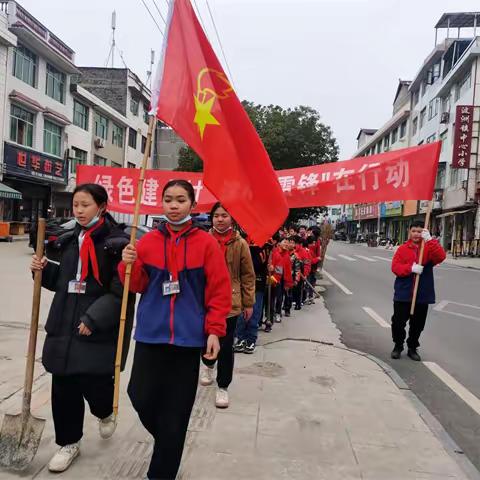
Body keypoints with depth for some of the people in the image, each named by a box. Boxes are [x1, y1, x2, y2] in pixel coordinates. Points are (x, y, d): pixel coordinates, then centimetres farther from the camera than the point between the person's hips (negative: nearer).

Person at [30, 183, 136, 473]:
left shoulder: (116, 242, -11)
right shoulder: (70, 240, 12)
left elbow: (122, 291, -16)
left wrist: (94, 318, -20)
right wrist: (45, 270, 4)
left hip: (100, 331, -6)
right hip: (65, 326, 6)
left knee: (94, 384, -4)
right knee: (64, 387, 10)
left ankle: (106, 413, 33)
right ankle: (69, 443, 30)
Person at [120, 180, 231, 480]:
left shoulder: (206, 243, -5)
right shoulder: (148, 241, 3)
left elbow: (220, 291, -4)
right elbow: (139, 286, 8)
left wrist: (214, 331, -8)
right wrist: (129, 265, -12)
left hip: (188, 337, -2)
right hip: (151, 333, 2)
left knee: (176, 409, 6)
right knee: (141, 397, 4)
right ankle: (167, 441, 38)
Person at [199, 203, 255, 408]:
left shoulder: (240, 244, -4)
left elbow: (248, 275, 1)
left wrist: (248, 303, 1)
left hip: (230, 302, -1)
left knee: (226, 346, 3)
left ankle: (223, 386, 23)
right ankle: (208, 364, 50)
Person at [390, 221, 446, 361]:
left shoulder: (429, 248, 2)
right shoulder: (402, 248, 1)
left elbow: (441, 257, -20)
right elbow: (395, 267, -8)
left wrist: (429, 240, -30)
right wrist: (411, 268, -25)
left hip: (422, 295, 1)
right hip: (403, 294, -1)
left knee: (418, 325, 11)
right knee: (398, 323, 4)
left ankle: (412, 348, 29)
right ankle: (398, 346, 25)